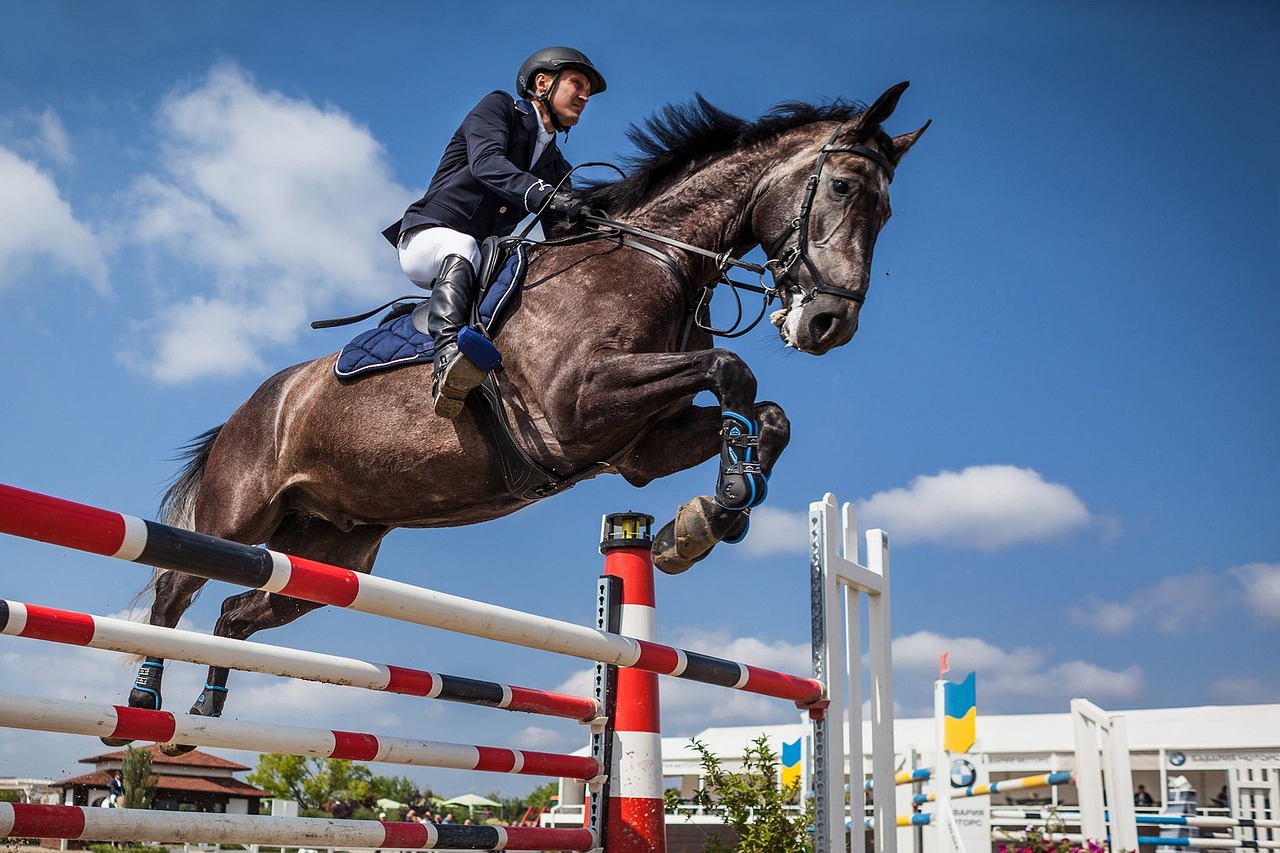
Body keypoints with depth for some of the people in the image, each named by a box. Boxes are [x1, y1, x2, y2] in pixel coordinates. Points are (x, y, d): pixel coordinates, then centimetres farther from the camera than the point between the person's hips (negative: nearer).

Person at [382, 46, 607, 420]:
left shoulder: (556, 167, 20)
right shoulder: (498, 107, 2)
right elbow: (485, 162, -20)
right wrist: (542, 194, -37)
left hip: (485, 256, 7)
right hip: (426, 237, -7)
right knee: (462, 250, -40)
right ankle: (448, 354, -61)